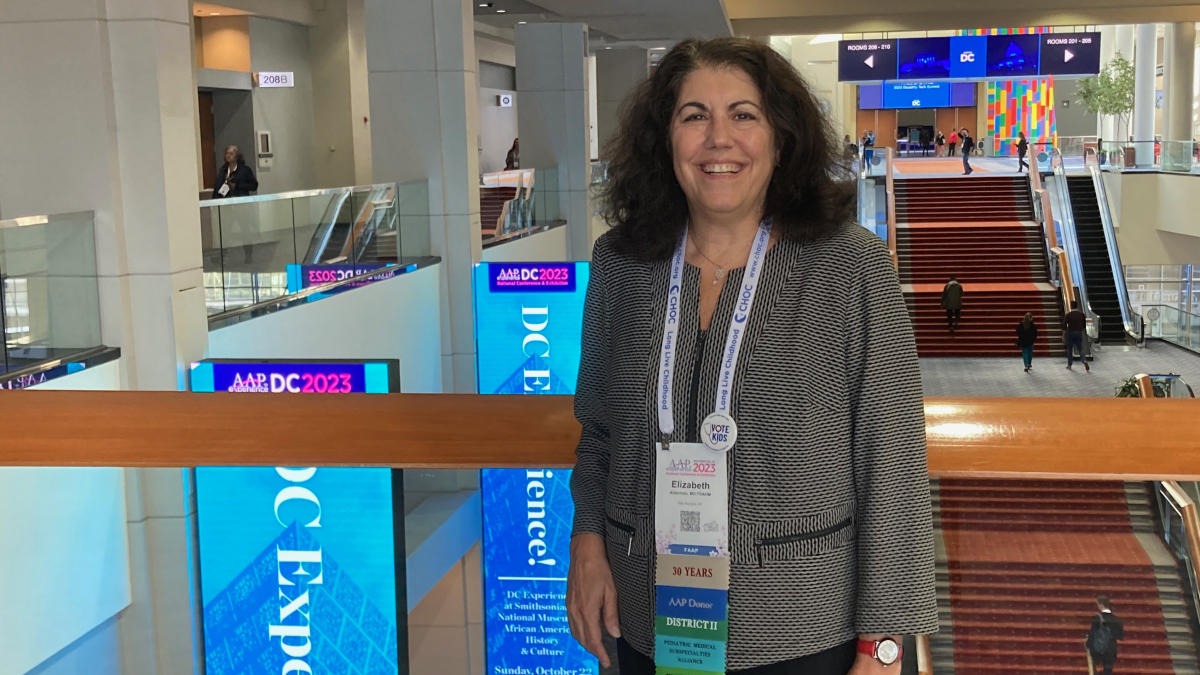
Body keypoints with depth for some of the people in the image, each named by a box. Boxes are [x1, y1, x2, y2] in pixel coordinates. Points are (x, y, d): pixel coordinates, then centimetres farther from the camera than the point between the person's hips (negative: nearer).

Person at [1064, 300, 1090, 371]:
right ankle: (1084, 361, -19)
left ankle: (1069, 365, 16)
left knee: (1069, 349, 10)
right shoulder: (1082, 314, 0)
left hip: (1070, 333, -2)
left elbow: (1064, 326, -10)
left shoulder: (1068, 315, -9)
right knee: (1080, 349, 7)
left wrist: (1063, 336, -4)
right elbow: (1084, 325, 6)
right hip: (1079, 333, 2)